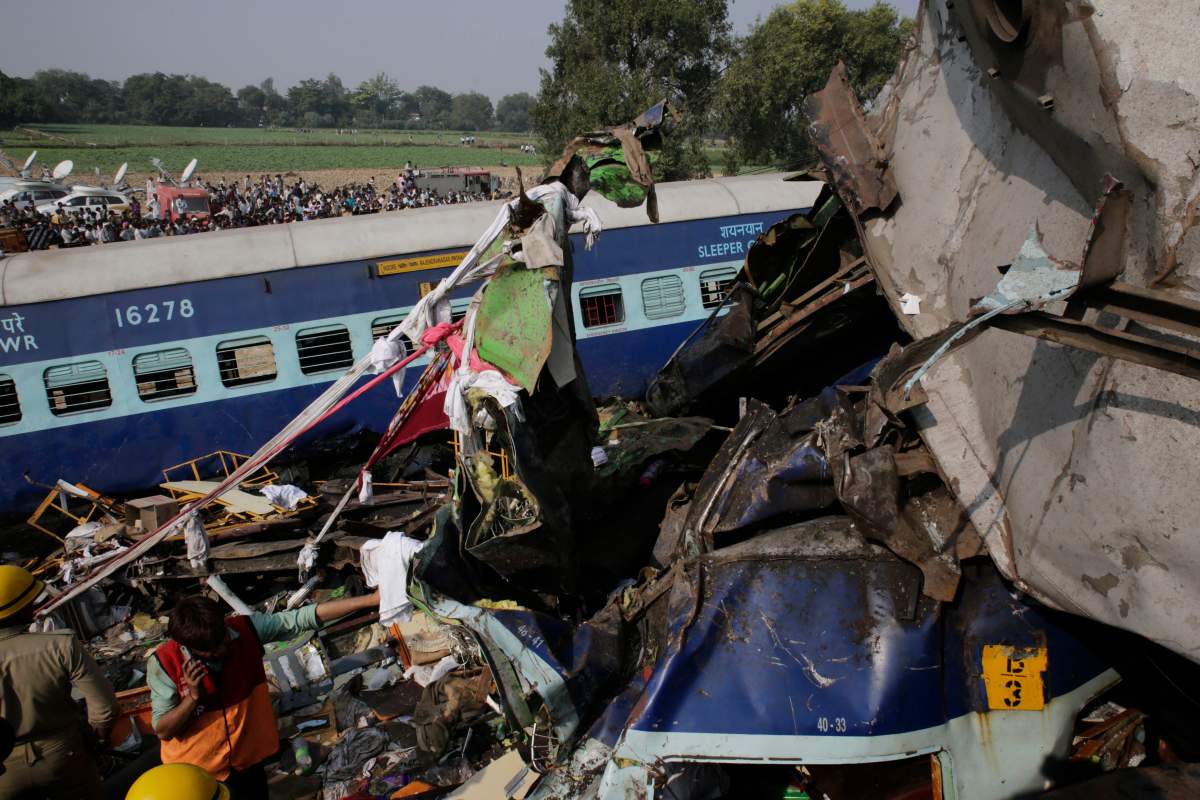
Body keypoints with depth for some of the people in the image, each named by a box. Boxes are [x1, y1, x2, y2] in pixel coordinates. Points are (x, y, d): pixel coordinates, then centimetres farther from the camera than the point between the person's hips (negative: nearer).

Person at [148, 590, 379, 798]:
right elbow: (163, 731, -14)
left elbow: (307, 616, -21)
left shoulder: (246, 630, -18)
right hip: (196, 775, -2)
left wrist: (371, 600, -26)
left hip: (247, 761, 3)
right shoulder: (164, 663, -21)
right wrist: (193, 696, -31)